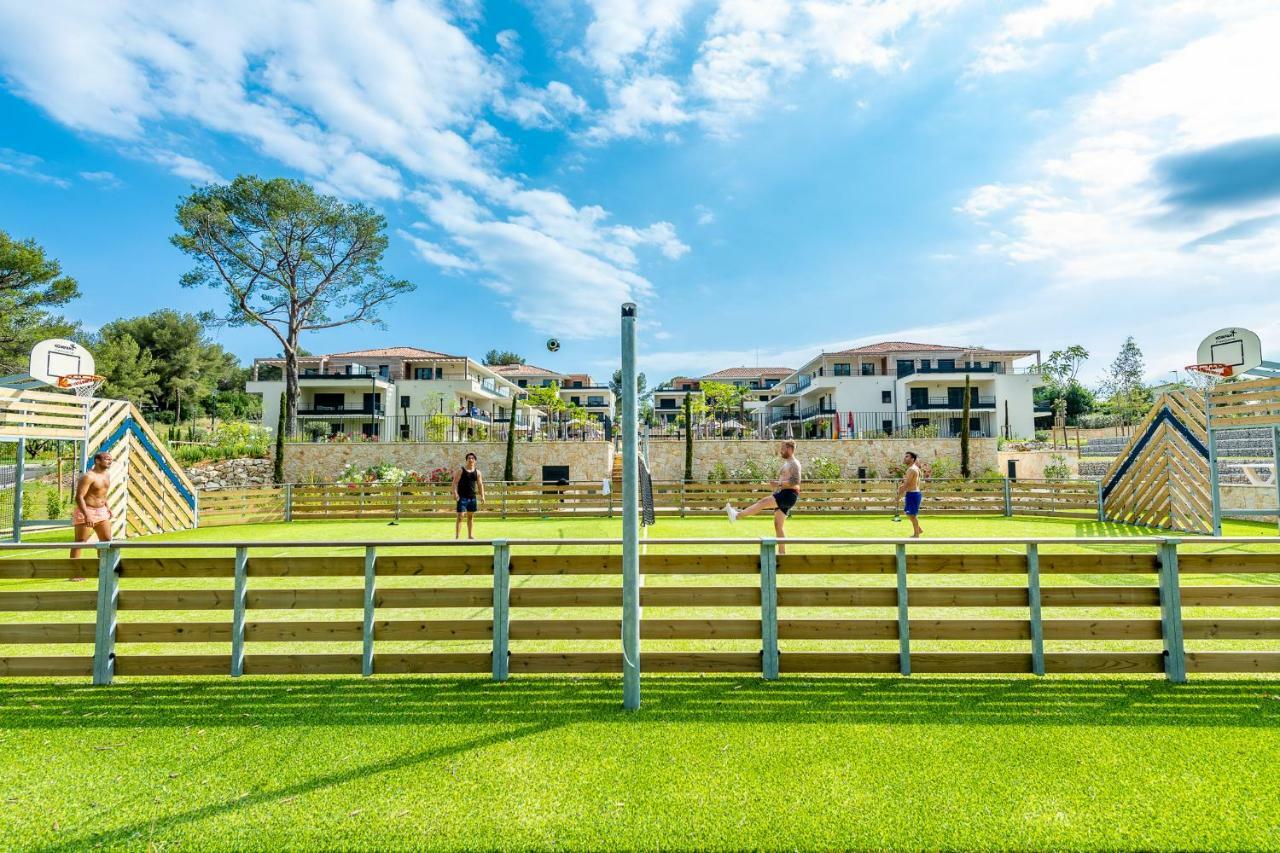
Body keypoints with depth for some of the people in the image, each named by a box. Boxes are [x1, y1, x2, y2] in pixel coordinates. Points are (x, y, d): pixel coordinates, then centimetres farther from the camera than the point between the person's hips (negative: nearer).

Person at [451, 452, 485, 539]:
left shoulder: (477, 472, 9)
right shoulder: (461, 470, -2)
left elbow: (480, 485, 11)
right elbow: (455, 482, -7)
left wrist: (482, 496, 3)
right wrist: (455, 493, -20)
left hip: (472, 497, 5)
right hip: (462, 497, -4)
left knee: (471, 516, 12)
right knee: (460, 516, -9)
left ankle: (469, 535, 23)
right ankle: (457, 536, -7)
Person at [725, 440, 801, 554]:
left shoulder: (794, 463, -7)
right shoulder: (787, 463, 24)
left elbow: (796, 481, -20)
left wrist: (779, 483, -22)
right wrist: (777, 483, 14)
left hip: (789, 495, -10)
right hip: (783, 495, 10)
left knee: (763, 502, -24)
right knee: (778, 525, 7)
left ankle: (737, 515, -32)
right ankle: (782, 552, 9)